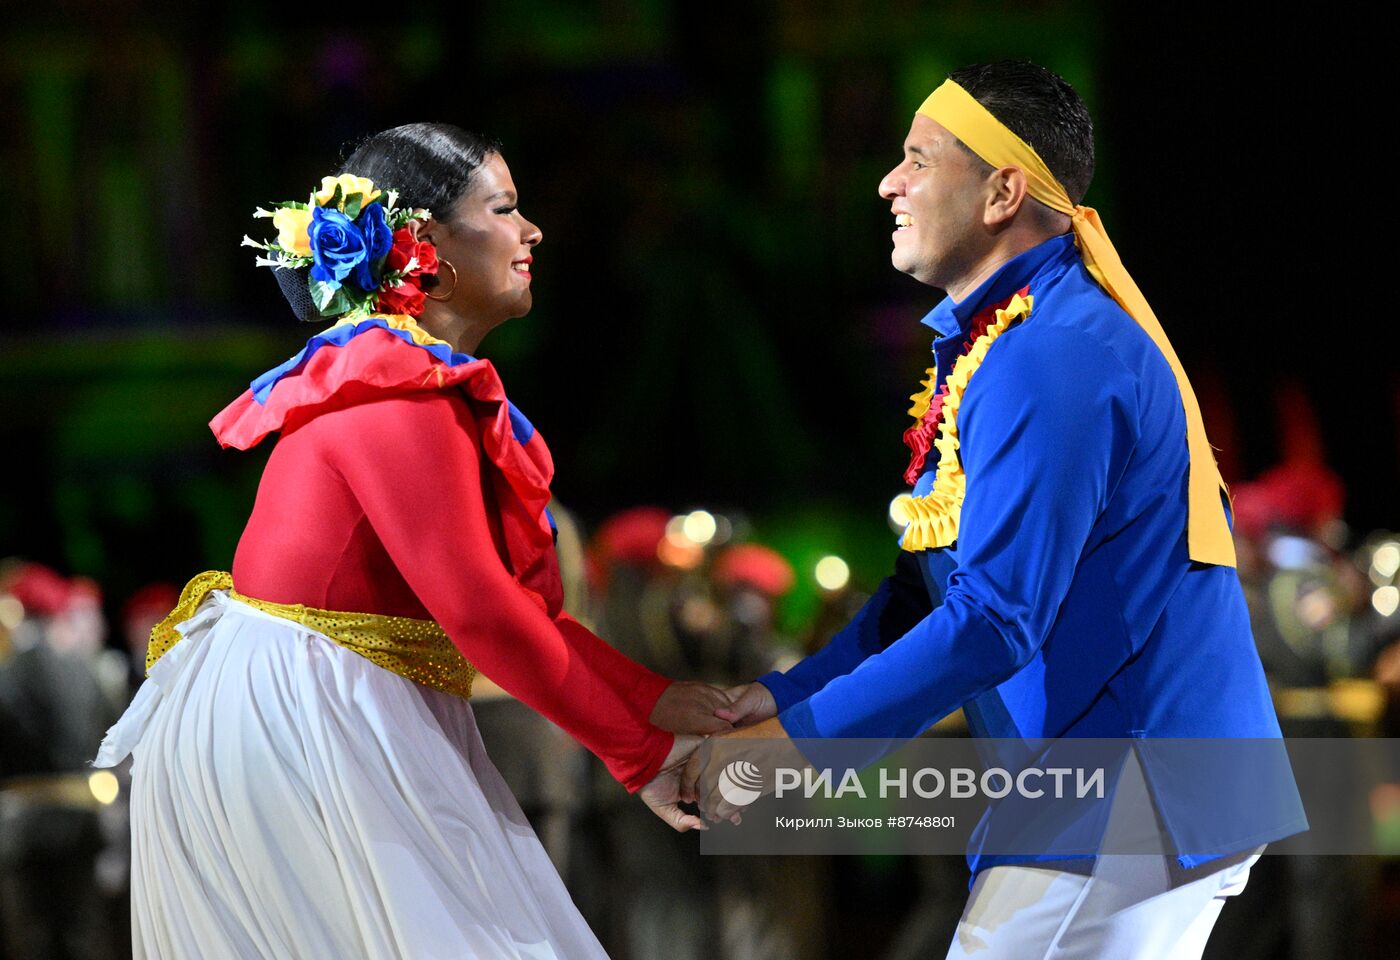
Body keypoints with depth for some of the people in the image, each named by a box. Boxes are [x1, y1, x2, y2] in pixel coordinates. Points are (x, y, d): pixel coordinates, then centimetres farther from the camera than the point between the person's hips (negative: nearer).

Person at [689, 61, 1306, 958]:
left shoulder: (1050, 363, -18)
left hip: (1134, 804, -10)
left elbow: (995, 619, -24)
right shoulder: (987, 346, 16)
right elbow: (932, 582, 19)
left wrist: (798, 739, -20)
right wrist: (789, 695, 7)